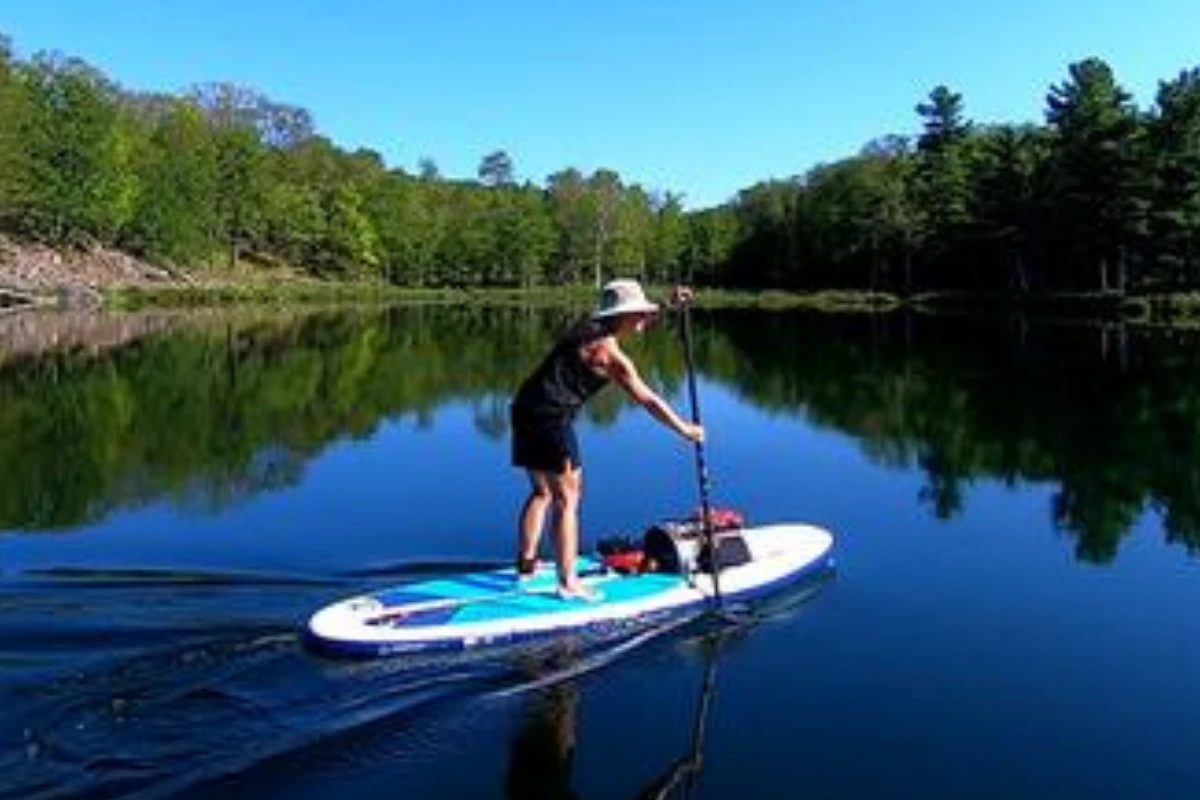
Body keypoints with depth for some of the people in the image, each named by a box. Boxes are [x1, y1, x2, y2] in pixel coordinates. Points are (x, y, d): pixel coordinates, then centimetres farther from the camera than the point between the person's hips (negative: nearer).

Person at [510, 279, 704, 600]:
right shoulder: (609, 354, -12)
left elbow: (639, 321, 30)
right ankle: (568, 583, 2)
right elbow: (648, 400, -8)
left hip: (526, 409, 10)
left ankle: (526, 564, 27)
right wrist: (685, 429, 1)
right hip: (550, 417, -10)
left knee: (543, 492, 21)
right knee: (567, 499, -2)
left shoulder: (591, 325, 12)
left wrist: (670, 304, 20)